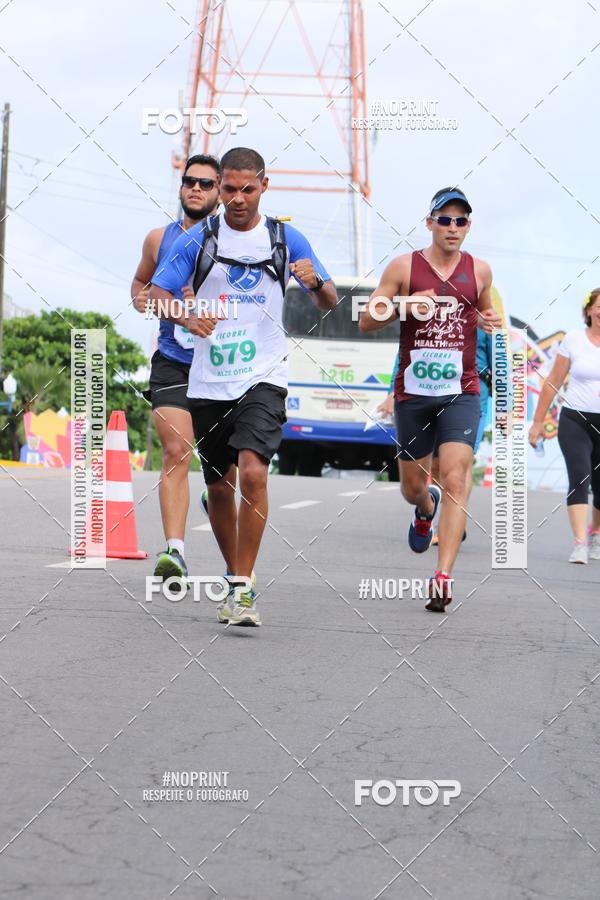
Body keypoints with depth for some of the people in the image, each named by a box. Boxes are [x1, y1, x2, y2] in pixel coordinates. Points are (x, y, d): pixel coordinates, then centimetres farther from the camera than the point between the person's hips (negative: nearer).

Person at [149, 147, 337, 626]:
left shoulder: (286, 239, 4)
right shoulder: (198, 239, 3)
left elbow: (330, 302, 8)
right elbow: (155, 293, 0)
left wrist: (316, 283, -16)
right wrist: (187, 317, -21)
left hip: (263, 377, -2)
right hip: (208, 382, 2)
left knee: (253, 472, -20)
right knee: (219, 485, 11)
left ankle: (244, 588, -15)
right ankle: (235, 574, 31)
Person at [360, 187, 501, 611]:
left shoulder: (479, 270, 7)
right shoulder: (404, 267, 1)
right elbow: (366, 321, 2)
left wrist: (490, 321, 1)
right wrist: (404, 306, -15)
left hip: (461, 392, 0)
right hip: (412, 392, 0)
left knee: (455, 479, -17)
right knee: (412, 487, 12)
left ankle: (443, 577, -20)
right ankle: (427, 509, 52)